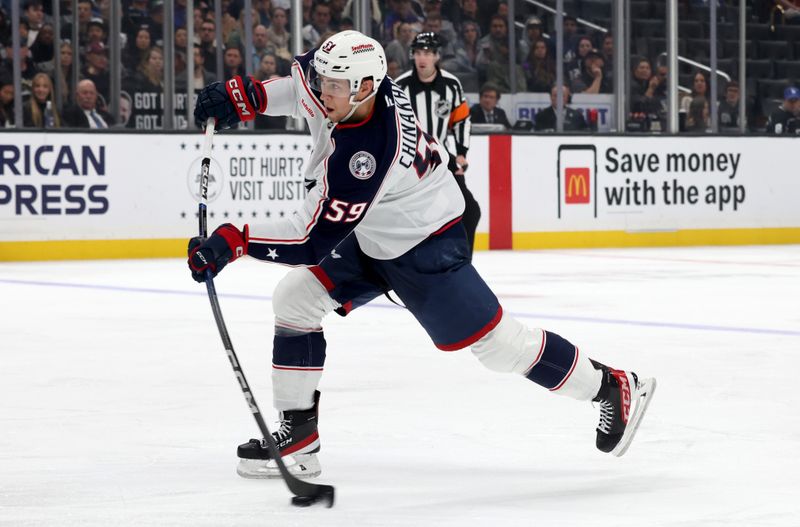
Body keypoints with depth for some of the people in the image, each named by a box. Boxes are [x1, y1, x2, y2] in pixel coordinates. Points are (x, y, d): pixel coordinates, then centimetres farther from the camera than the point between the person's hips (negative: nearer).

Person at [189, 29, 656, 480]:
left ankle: (614, 389, 12)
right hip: (369, 238, 9)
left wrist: (232, 241, -38)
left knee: (493, 339, -6)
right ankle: (298, 435, 8)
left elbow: (315, 239, -37)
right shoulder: (345, 80, -15)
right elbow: (306, 80, 11)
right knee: (294, 300, 1)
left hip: (424, 248, -9)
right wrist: (244, 97, -2)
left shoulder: (369, 153, -38)